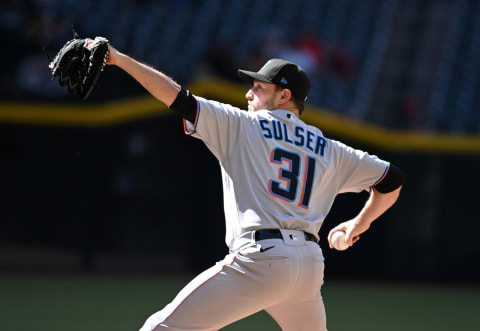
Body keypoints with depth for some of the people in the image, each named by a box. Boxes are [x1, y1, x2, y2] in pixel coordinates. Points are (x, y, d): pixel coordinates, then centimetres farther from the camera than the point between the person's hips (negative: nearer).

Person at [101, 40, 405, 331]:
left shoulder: (242, 125, 9)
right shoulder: (329, 151, 22)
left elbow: (180, 99, 2)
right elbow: (392, 180, 26)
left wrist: (120, 60, 4)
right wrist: (360, 223, 41)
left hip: (261, 258, -6)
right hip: (311, 264, 6)